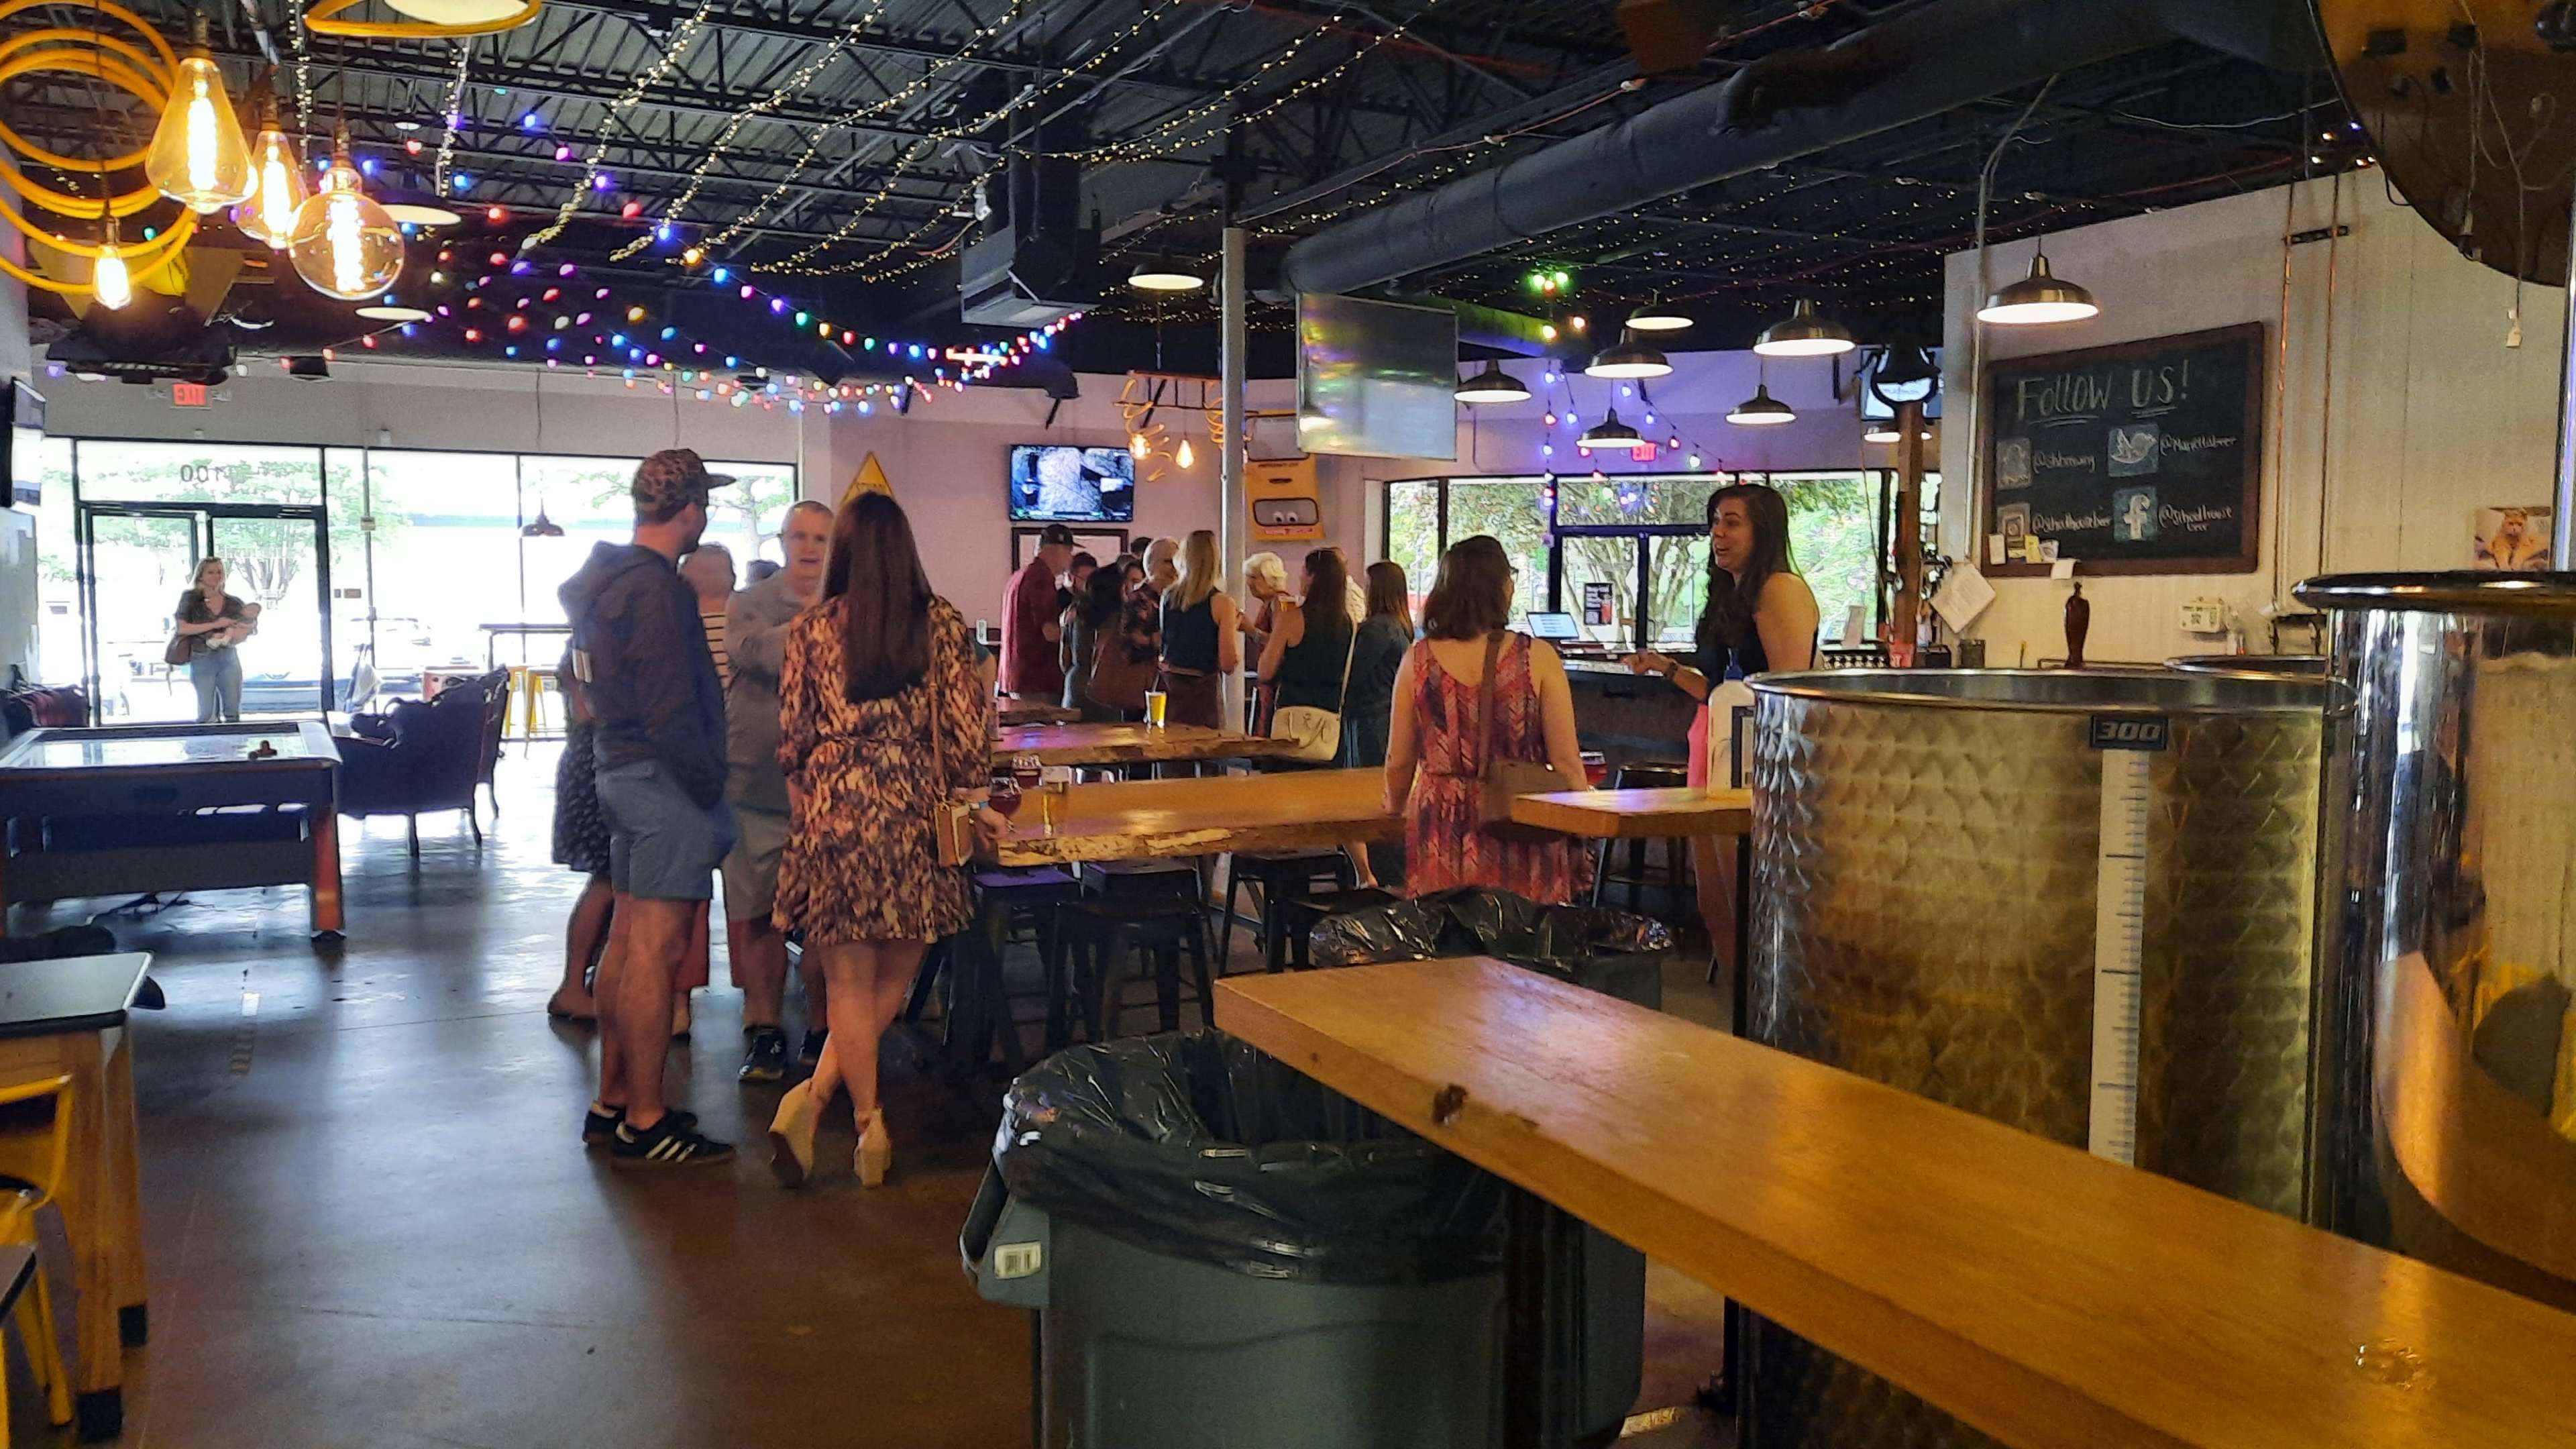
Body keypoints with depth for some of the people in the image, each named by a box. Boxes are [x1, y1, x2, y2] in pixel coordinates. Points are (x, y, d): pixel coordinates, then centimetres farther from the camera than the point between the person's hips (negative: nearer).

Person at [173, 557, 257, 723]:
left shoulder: (233, 603, 7)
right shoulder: (191, 599, 0)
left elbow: (252, 623, 12)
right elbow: (182, 628, -10)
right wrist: (215, 625, -17)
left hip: (229, 658, 2)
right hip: (202, 661, -2)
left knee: (233, 711, 1)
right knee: (207, 713, -4)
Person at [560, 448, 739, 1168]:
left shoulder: (603, 579, 14)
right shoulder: (656, 589, -18)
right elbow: (672, 710, -22)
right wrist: (708, 787, -13)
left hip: (621, 770, 11)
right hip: (664, 780, -11)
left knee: (627, 940, 16)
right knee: (656, 951, -5)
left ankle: (613, 1102, 25)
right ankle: (645, 1124, 2)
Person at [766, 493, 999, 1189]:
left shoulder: (811, 630, 2)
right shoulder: (941, 623, -1)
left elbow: (792, 736, 4)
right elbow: (966, 725, -3)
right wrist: (972, 801, 13)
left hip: (832, 816, 1)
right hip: (914, 815, -1)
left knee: (851, 983, 10)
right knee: (892, 983, 13)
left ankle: (871, 1125, 13)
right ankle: (814, 1098, 5)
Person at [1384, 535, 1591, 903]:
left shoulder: (1418, 660, 0)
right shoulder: (1537, 658, -6)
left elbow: (1399, 762, 7)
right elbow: (1566, 760, -5)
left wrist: (1395, 810, 26)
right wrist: (1579, 838, 6)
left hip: (1441, 834, 2)